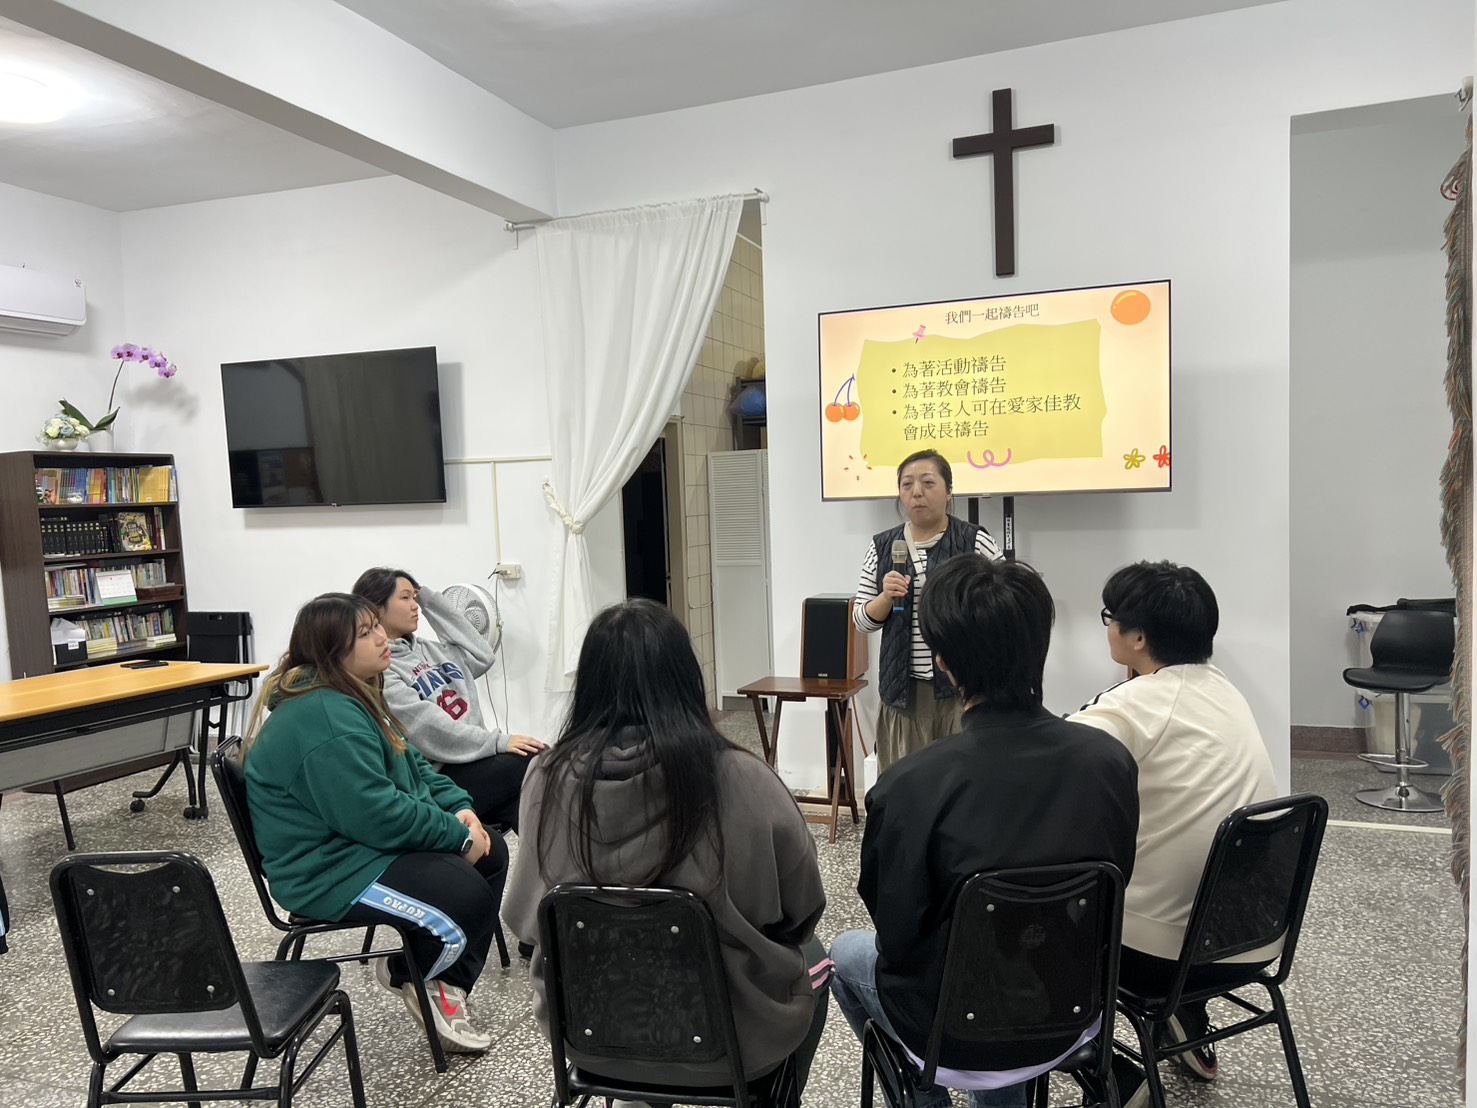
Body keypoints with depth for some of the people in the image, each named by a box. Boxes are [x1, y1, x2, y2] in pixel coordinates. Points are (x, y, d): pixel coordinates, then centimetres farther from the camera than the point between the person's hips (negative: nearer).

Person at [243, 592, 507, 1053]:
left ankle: (448, 986, 9)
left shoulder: (354, 696, 9)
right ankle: (409, 975, 8)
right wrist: (457, 834, -19)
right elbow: (378, 814, -30)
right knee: (466, 894, -23)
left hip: (368, 842, 11)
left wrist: (459, 808, -1)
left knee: (493, 853, 5)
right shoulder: (324, 719, -25)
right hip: (328, 872, -11)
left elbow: (412, 765, 15)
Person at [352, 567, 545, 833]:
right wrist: (497, 741, -23)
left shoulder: (426, 649, 17)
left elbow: (483, 657, 13)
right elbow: (426, 726, -17)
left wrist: (432, 601, 14)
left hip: (475, 759, 7)